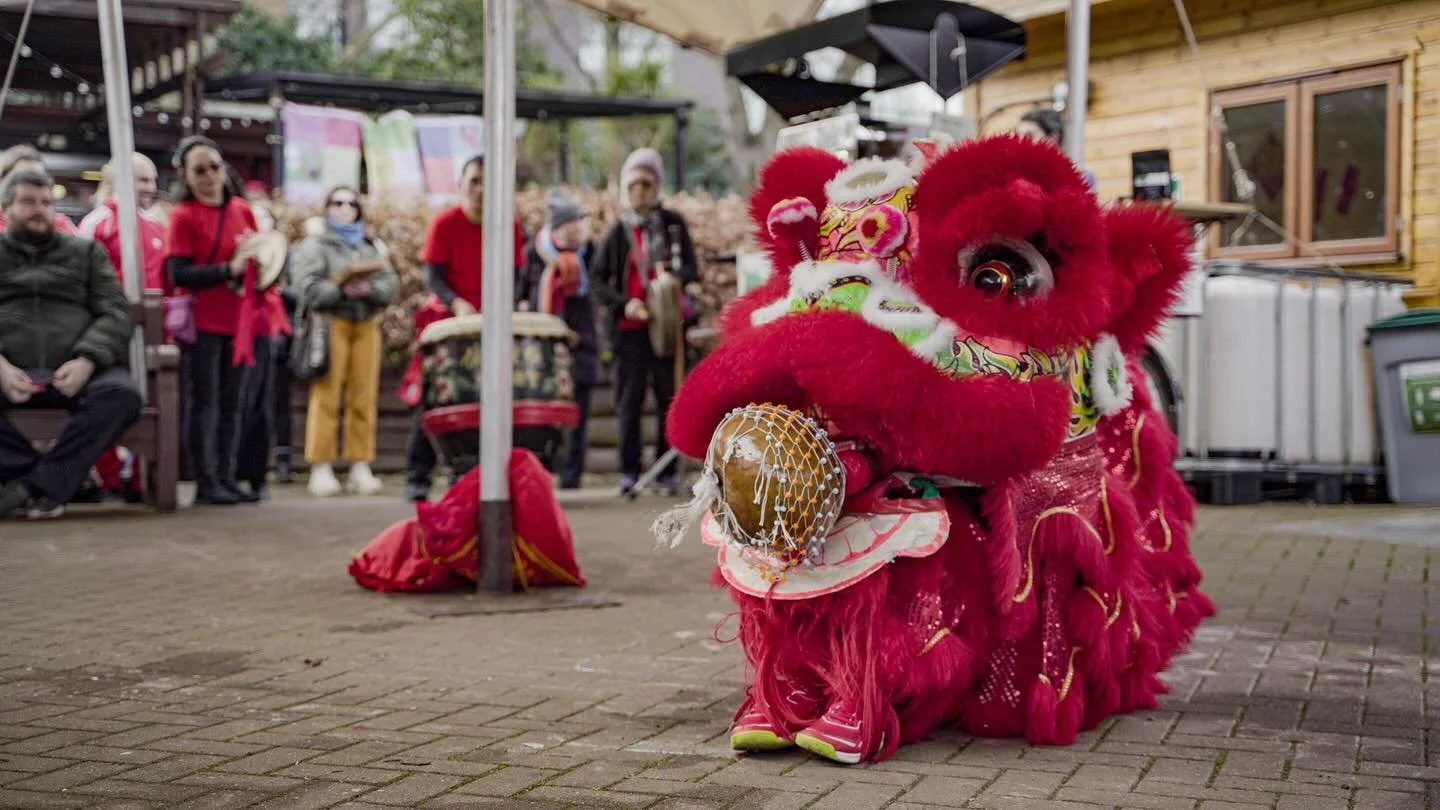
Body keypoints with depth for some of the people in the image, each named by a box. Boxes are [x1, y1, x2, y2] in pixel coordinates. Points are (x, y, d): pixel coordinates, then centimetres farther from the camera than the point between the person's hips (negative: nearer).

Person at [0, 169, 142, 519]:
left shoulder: (85, 251, 21)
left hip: (74, 370, 1)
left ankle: (35, 484, -26)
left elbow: (116, 314, 8)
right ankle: (51, 485, -22)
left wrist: (86, 361, -12)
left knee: (122, 393, -32)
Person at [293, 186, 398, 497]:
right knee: (326, 398, -8)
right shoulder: (315, 245, 6)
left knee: (364, 399, 2)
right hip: (330, 324, -4)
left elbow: (390, 285, 6)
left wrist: (368, 288, -13)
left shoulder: (372, 247, 19)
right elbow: (309, 289, -8)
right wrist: (342, 289, -17)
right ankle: (321, 469, -6)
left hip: (367, 325, 4)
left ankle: (361, 468, 6)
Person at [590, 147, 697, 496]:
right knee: (629, 400, -2)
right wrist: (624, 303, -10)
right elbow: (598, 280, 6)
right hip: (631, 327, 0)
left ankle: (666, 471, 11)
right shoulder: (619, 231, 6)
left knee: (670, 398, 3)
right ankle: (628, 471, 5)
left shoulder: (673, 224, 7)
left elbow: (691, 269, 4)